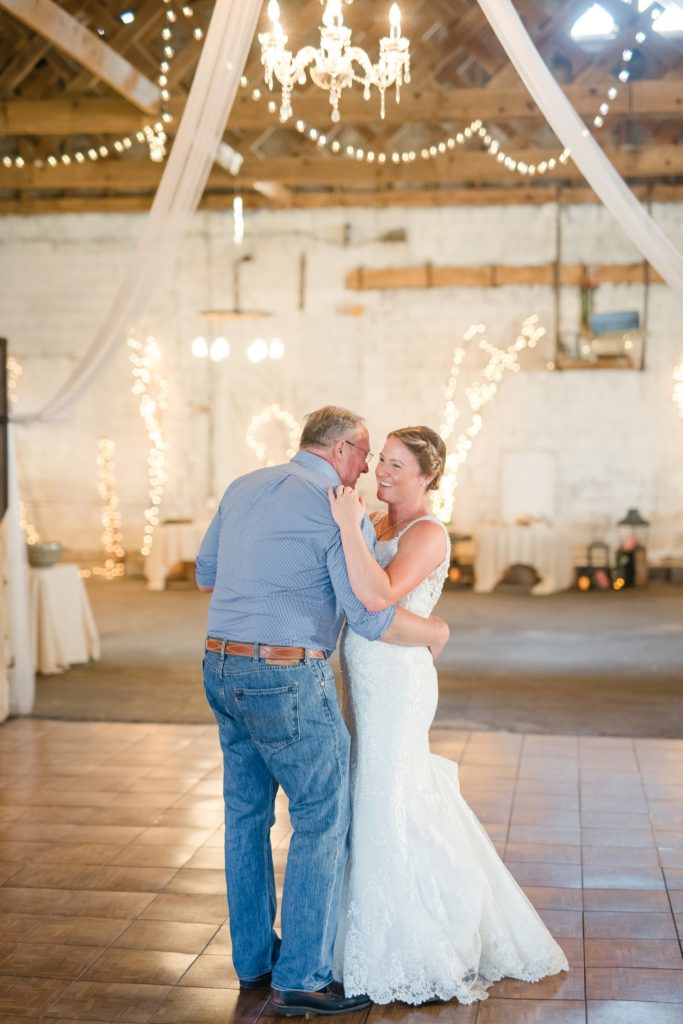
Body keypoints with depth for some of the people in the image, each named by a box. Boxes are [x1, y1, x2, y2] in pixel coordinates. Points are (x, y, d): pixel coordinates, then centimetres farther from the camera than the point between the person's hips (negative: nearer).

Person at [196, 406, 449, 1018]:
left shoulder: (244, 488, 12)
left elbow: (205, 574, 21)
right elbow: (372, 618, -17)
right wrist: (436, 633, 0)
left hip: (222, 668, 8)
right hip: (287, 678, -8)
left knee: (247, 814, 16)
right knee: (324, 819, 2)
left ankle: (255, 958, 28)